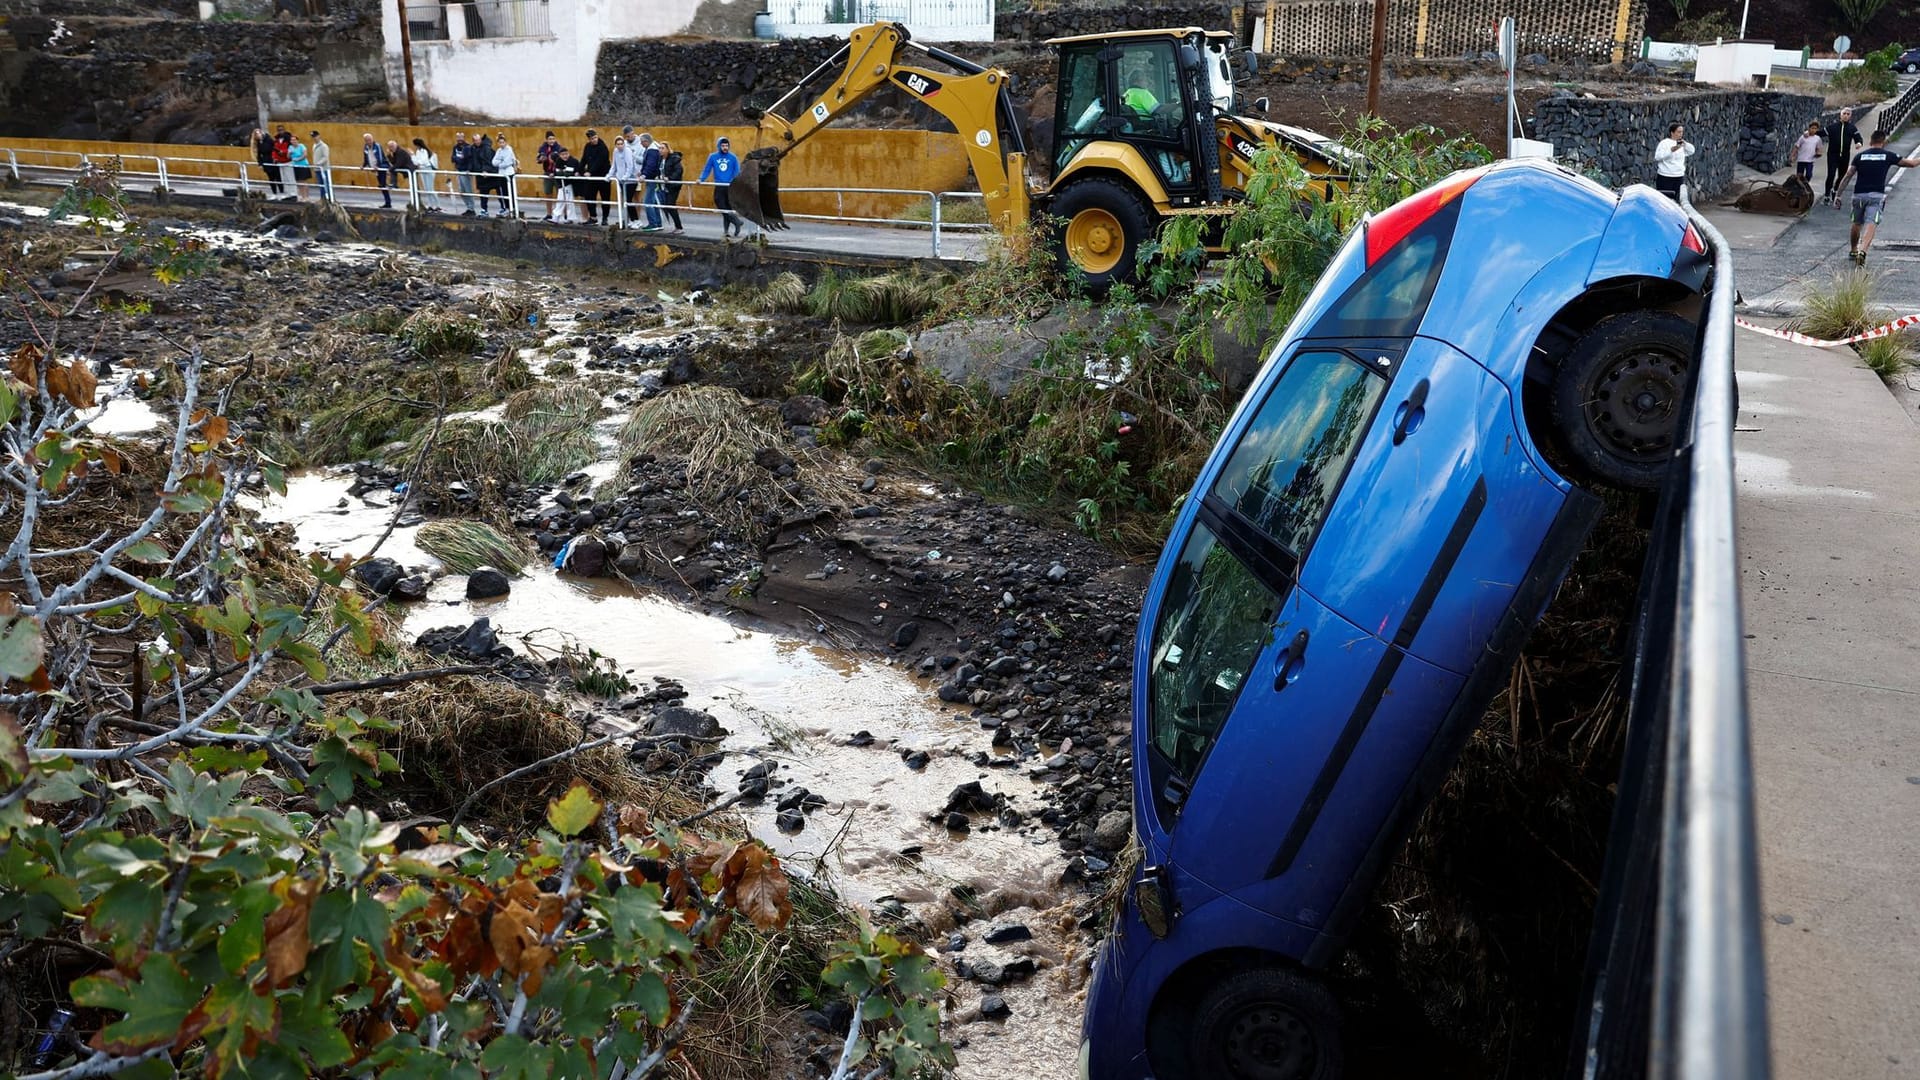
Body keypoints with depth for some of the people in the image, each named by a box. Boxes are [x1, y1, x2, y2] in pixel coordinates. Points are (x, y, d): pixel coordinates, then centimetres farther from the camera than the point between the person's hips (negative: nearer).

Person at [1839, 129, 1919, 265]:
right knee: (1871, 225, -12)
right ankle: (1862, 251, -34)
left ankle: (1853, 251, 35)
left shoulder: (1859, 156, 6)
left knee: (1857, 224, 20)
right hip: (1876, 196, -2)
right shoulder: (1888, 155, 4)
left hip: (1859, 195, 2)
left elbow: (1847, 176, 1)